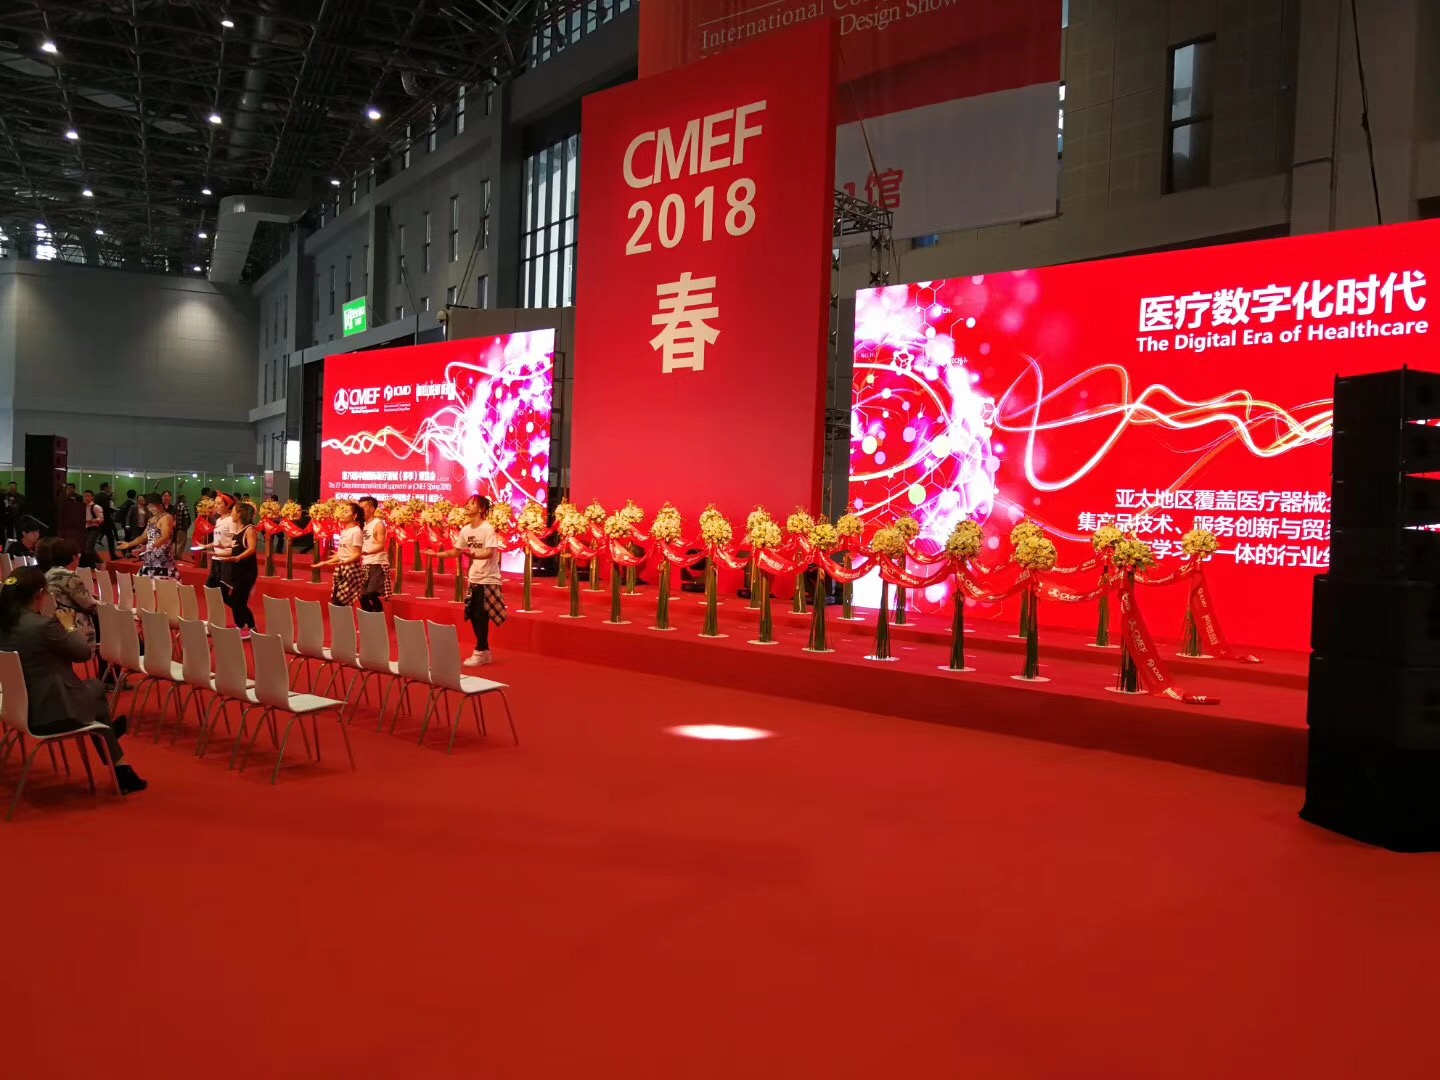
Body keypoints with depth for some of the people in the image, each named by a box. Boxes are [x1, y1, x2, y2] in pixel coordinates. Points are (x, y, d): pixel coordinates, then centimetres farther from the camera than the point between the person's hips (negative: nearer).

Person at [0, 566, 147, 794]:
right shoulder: (43, 625, -25)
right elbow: (84, 653, -10)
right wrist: (70, 627, 4)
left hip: (21, 708, 8)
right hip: (49, 713, -7)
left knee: (94, 687, 25)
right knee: (96, 689, 21)